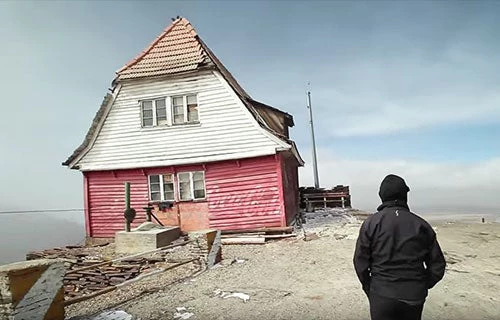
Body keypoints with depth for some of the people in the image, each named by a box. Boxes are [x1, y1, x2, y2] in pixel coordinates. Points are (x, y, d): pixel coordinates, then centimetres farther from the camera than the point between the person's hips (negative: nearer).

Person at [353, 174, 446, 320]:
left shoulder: (371, 223, -8)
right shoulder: (422, 225, 0)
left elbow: (360, 261, -8)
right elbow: (437, 265, 4)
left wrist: (369, 288, 6)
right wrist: (422, 287, 16)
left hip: (382, 296, -2)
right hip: (414, 298, 3)